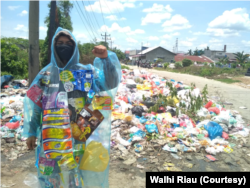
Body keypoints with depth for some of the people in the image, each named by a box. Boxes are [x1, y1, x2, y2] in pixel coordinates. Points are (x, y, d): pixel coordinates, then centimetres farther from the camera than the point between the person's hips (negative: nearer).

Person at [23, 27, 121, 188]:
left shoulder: (86, 72, 0)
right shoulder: (45, 73, 5)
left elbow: (110, 82, -12)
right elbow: (33, 103, 9)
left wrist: (106, 58, -27)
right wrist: (31, 132, 8)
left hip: (78, 135, -1)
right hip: (51, 137, 2)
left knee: (76, 173, 11)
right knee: (51, 173, 14)